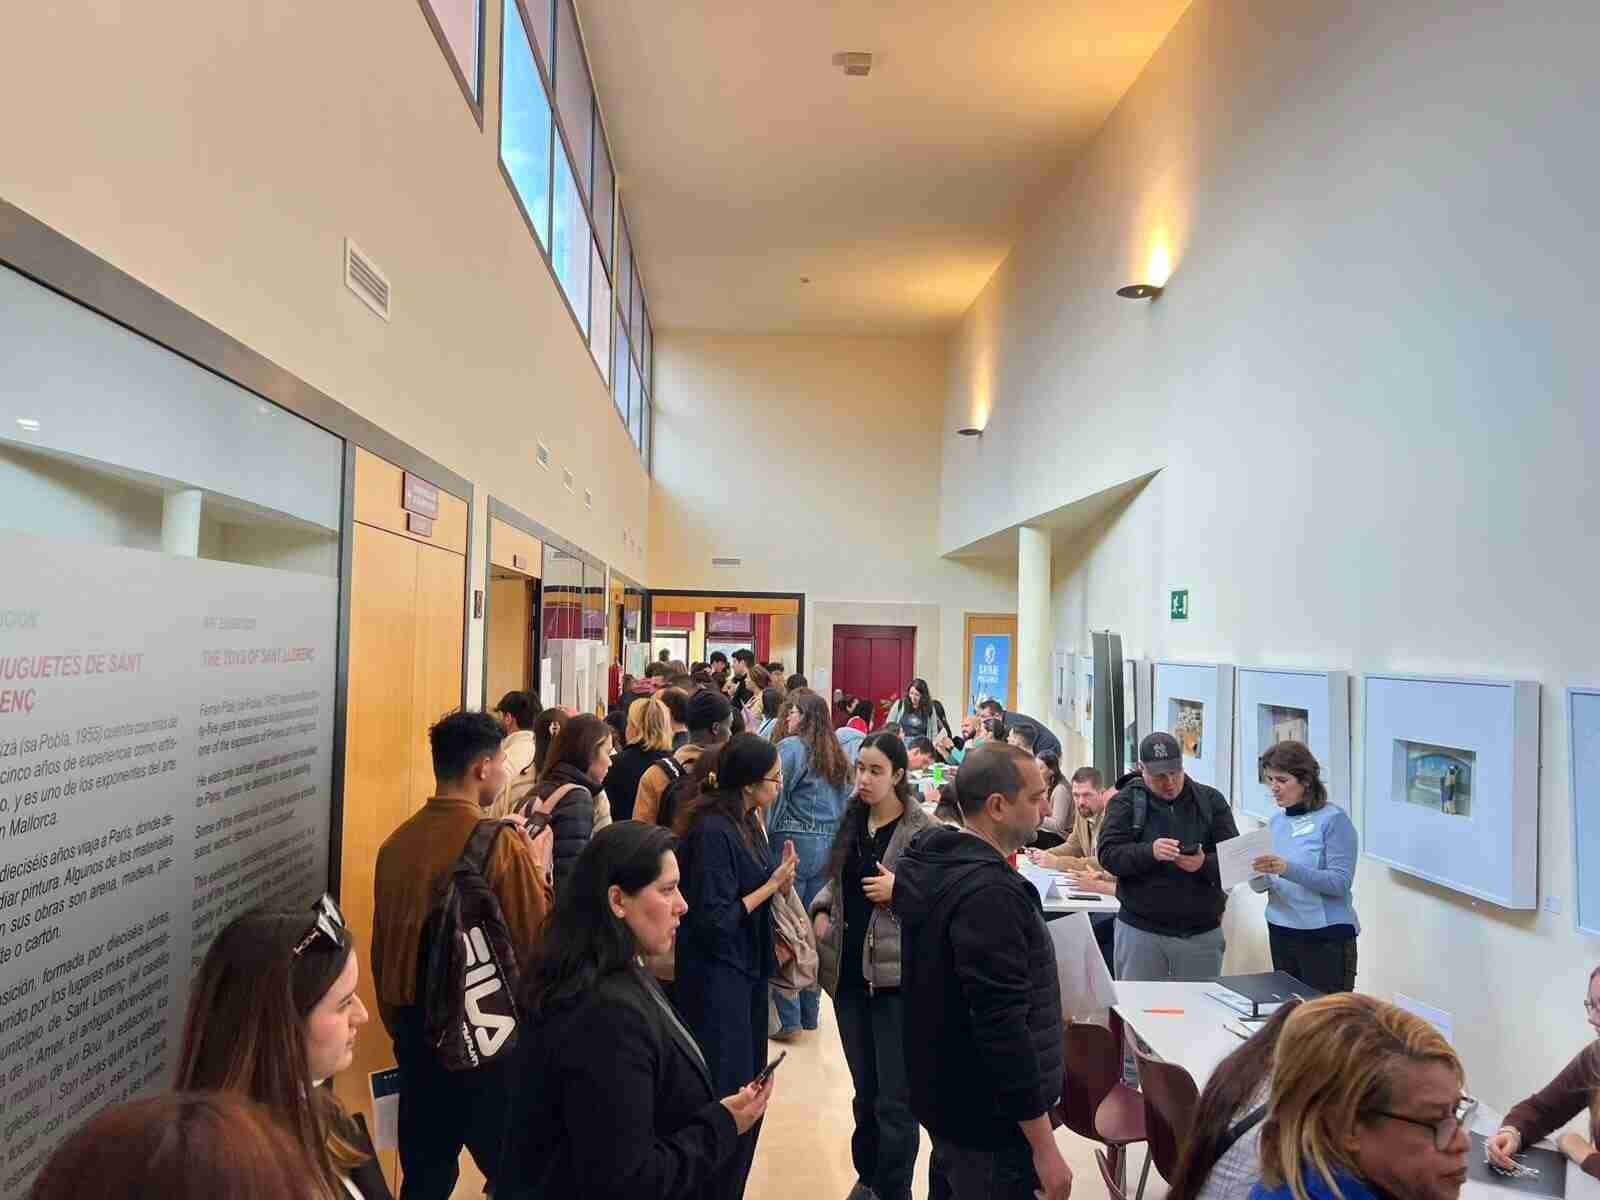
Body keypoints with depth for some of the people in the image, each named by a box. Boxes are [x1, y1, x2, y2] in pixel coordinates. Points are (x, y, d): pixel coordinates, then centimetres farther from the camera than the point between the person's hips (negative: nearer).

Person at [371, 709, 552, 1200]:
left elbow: (381, 947, 8)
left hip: (415, 1028, 6)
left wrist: (398, 1024, 20)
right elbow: (539, 942, -13)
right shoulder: (499, 842, -19)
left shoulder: (396, 842, -1)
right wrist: (537, 868, 0)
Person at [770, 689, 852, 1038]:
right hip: (831, 847, 7)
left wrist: (765, 836, -6)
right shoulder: (838, 755, 13)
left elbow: (773, 791, -13)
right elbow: (847, 802, 17)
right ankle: (809, 1014, 23)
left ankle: (788, 1018, 2)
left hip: (793, 844, -7)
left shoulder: (791, 747, -8)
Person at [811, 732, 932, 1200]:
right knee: (864, 1090, 21)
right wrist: (820, 910, 3)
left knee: (895, 1096, 2)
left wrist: (900, 891, -22)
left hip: (897, 976, -6)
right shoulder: (850, 823, 7)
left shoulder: (923, 830, -13)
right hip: (849, 972, 6)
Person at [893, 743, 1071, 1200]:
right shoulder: (988, 894, -28)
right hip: (989, 1118, -9)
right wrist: (1044, 1147, -23)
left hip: (946, 1095, 9)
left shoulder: (939, 864, 2)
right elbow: (1003, 1026, -29)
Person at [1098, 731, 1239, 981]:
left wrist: (1204, 864, -21)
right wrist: (1149, 852, -26)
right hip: (1141, 930, -1)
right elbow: (1108, 854, -9)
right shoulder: (1126, 802, 1)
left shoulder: (1212, 801, 6)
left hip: (1202, 932, 2)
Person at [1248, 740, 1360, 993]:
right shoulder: (1277, 820, 7)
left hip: (1326, 936, -6)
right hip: (1280, 932, 6)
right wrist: (1258, 876, -10)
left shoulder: (1333, 820, -11)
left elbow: (1341, 883, -18)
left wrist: (1288, 869, -29)